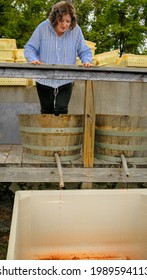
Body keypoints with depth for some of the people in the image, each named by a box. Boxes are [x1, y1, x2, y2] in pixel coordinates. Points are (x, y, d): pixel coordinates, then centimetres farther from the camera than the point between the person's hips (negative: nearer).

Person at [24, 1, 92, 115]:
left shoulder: (76, 30, -8)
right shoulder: (43, 28, -10)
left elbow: (84, 51, 1)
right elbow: (29, 48, -4)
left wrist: (87, 60, -21)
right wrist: (33, 59, -25)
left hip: (65, 81, 0)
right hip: (44, 80, 1)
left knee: (61, 111, -5)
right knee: (47, 111, 17)